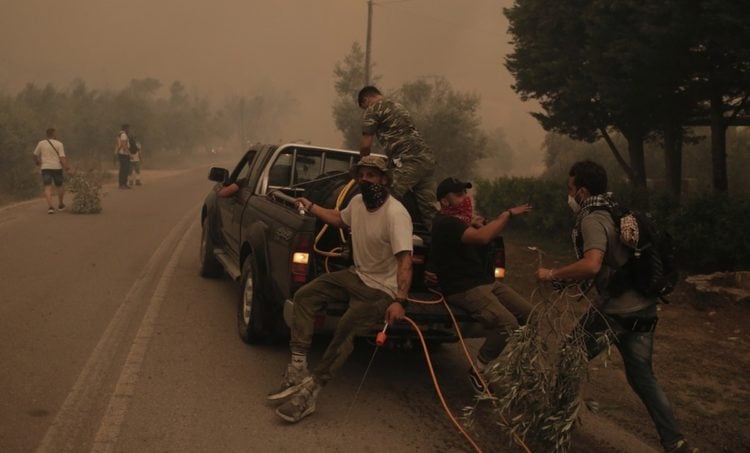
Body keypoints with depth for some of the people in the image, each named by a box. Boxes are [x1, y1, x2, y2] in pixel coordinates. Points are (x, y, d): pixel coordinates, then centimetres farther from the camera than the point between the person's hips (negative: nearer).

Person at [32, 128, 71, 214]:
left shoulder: (41, 143, 3)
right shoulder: (59, 144, -4)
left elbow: (35, 155, 13)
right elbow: (62, 158, -15)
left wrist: (37, 163, 29)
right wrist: (66, 167, -14)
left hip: (45, 168, 1)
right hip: (57, 168, -1)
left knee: (48, 187, -5)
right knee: (59, 186, 18)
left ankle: (50, 207, -20)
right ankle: (60, 205, 31)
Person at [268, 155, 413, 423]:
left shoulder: (395, 214, -23)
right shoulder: (358, 202, 2)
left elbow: (405, 260, -32)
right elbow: (340, 219, 28)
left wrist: (399, 301, -43)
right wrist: (311, 207, 34)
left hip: (383, 289, -9)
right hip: (357, 276, 9)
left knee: (346, 328, -29)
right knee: (304, 295, -3)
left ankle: (309, 393, -19)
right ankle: (298, 371, -5)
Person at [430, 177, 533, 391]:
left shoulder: (460, 219, 16)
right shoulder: (445, 223, -16)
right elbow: (482, 237, -31)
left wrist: (478, 226, -2)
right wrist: (508, 213, -22)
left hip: (485, 280, 10)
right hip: (463, 289, -10)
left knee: (530, 315, -1)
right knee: (507, 323, -27)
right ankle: (477, 370, -10)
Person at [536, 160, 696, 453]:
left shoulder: (593, 220, -14)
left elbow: (592, 265, -31)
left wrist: (552, 274, -19)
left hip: (615, 311, -8)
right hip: (642, 308, 8)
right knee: (642, 377, 16)